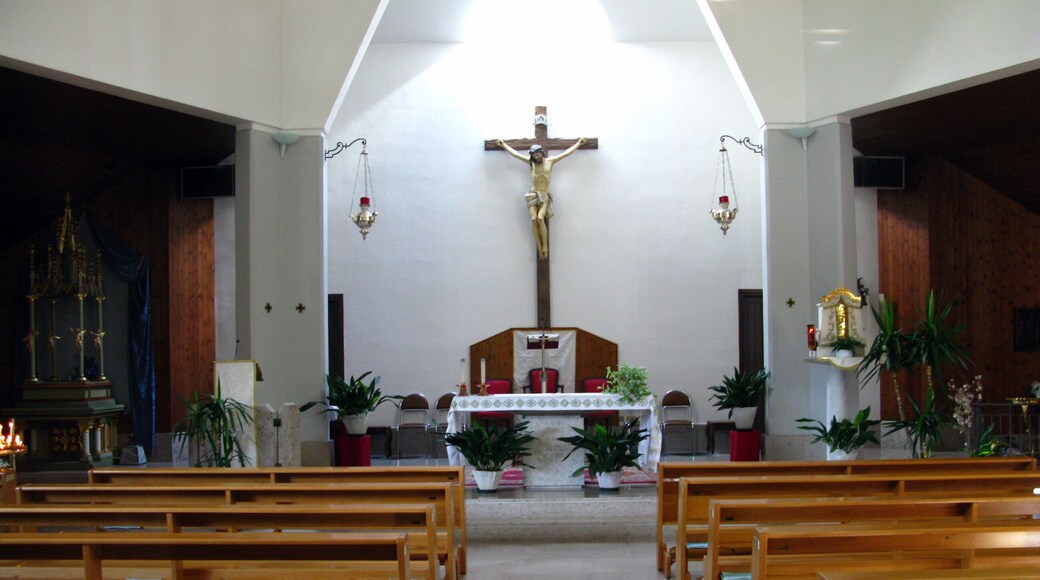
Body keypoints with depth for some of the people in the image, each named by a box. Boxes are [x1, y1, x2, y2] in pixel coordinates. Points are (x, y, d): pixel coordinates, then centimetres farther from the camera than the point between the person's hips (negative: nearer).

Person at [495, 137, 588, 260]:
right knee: (534, 219, -20)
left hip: (545, 196, -1)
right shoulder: (531, 162, 9)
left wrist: (579, 143, 13)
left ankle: (545, 246, -17)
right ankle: (540, 249, -18)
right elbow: (515, 154, 16)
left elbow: (567, 153, 11)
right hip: (533, 195, 1)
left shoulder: (550, 161, 6)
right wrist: (503, 145, 20)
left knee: (540, 218, -25)